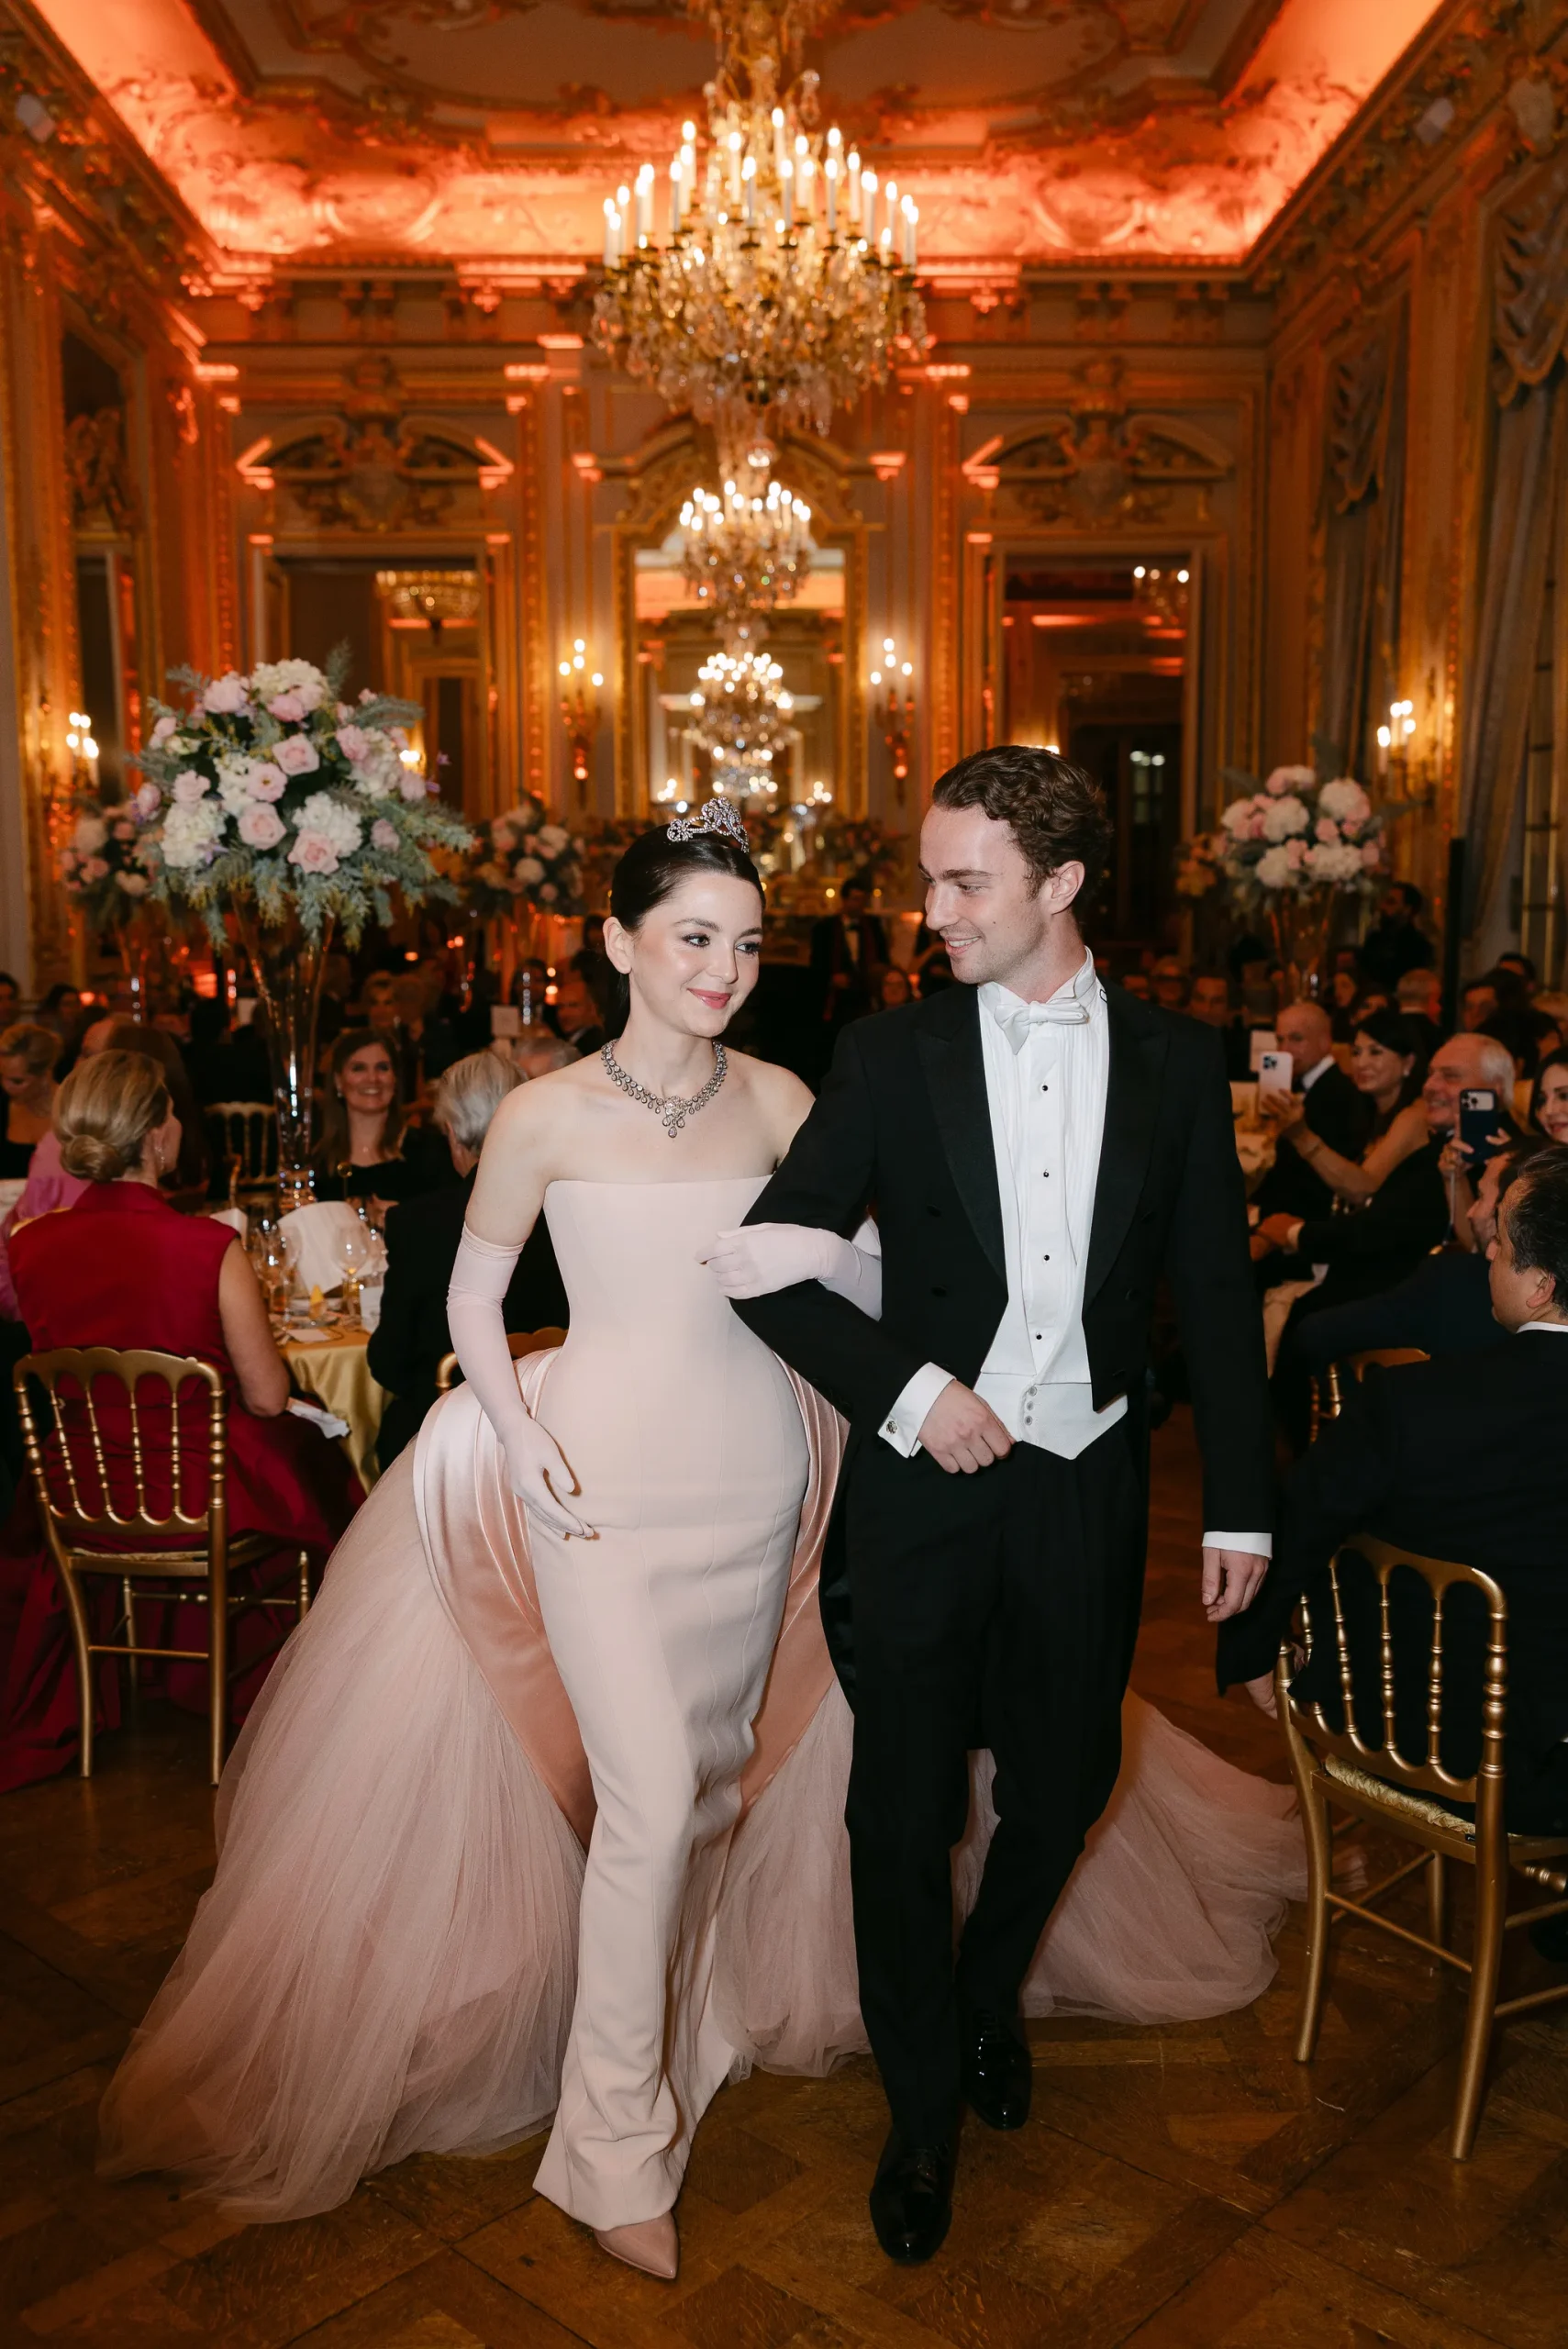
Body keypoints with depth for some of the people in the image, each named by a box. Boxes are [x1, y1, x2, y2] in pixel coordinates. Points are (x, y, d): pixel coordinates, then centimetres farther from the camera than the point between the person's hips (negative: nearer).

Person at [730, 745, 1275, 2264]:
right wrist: (909, 1388, -15)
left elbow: (1217, 1297, 3)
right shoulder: (891, 1057, -5)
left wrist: (1239, 1505, 3)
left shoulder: (1175, 1065, 0)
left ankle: (988, 1995, 49)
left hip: (1086, 1489, 2)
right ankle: (922, 2110, 32)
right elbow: (769, 1263, -5)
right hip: (924, 1484, -1)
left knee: (1063, 1784, 17)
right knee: (906, 1810, 8)